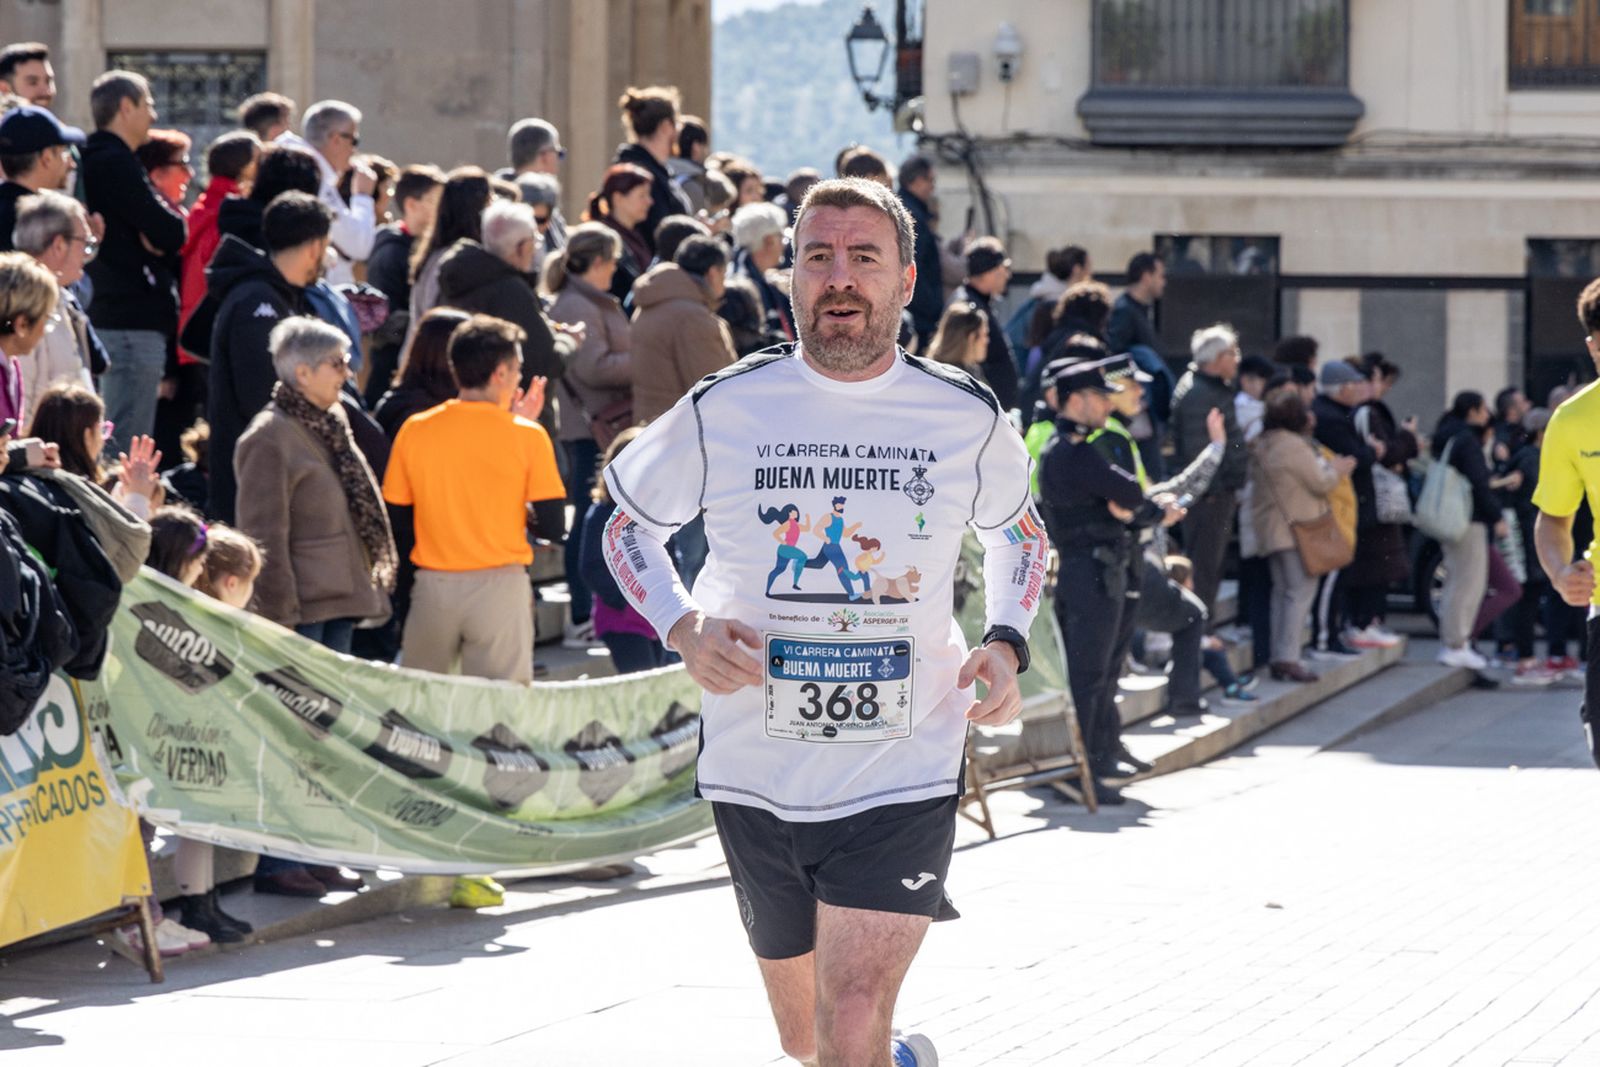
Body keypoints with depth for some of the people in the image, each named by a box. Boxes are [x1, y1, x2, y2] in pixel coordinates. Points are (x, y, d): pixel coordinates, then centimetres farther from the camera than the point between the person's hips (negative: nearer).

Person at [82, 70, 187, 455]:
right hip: (135, 322, -11)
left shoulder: (97, 161, 18)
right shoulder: (116, 164, -14)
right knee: (129, 450, -11)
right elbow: (172, 234, -19)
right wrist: (169, 225, 1)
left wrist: (158, 233, -5)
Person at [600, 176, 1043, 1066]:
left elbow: (1019, 531, 19)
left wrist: (1007, 644, 0)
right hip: (757, 775, 2)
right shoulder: (723, 410, -4)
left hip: (904, 781, -2)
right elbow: (630, 525, 11)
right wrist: (681, 626, -8)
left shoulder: (967, 417, -1)